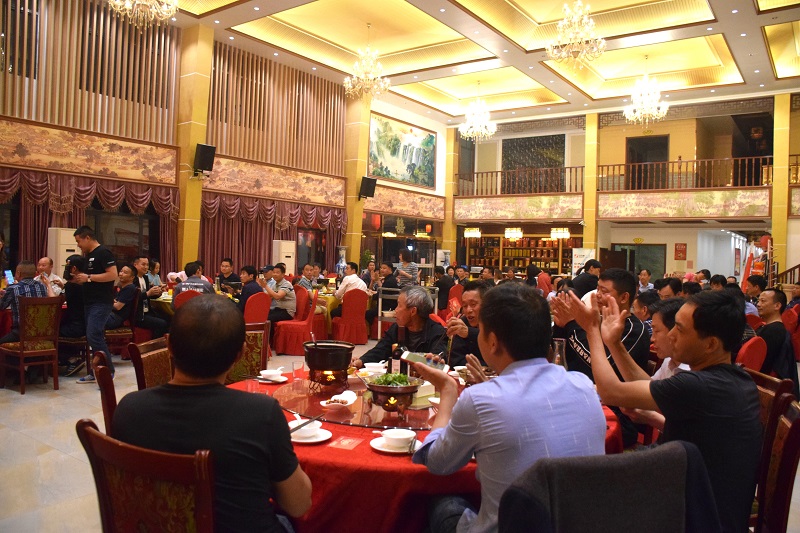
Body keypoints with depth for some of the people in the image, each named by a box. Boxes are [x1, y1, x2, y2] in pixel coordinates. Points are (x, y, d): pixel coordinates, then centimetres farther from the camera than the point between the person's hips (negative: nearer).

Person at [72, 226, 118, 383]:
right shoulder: (88, 255, 17)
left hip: (102, 303, -10)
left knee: (93, 336, -14)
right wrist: (79, 279, 8)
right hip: (90, 302, 10)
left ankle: (108, 371, -6)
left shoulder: (103, 253, -12)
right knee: (93, 338, 11)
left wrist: (88, 277, -19)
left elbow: (113, 275, -21)